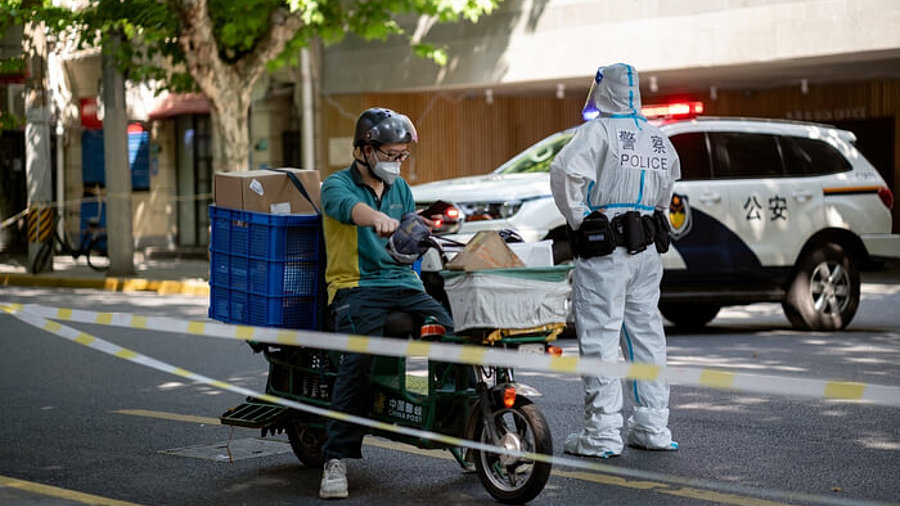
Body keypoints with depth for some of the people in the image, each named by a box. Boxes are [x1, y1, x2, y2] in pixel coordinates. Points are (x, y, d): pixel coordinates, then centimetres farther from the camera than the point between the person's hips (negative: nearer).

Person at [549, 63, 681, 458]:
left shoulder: (598, 131, -10)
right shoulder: (658, 138, 13)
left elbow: (565, 171, -24)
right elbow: (670, 181, 30)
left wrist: (577, 217, -13)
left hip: (604, 250, -7)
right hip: (648, 248, 7)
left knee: (600, 337, -4)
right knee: (646, 335, 13)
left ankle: (602, 434, -4)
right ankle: (653, 428, 17)